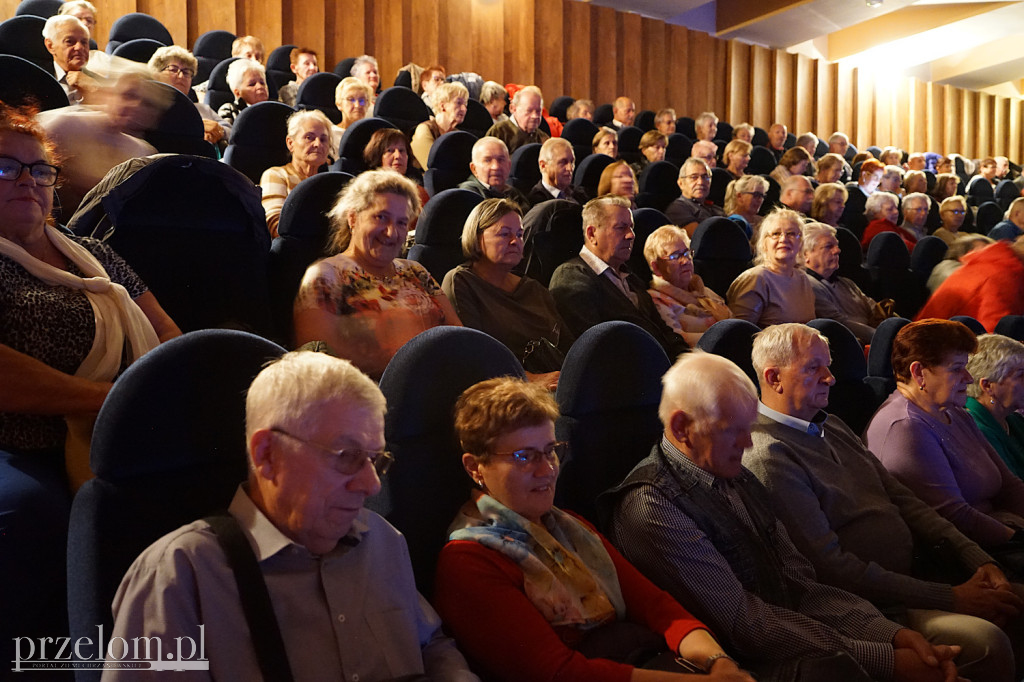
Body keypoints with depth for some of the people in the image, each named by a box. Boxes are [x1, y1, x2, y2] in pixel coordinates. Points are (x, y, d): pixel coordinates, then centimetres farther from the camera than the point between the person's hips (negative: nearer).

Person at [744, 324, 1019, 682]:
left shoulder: (832, 426, 15)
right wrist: (949, 599, -16)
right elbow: (832, 568, -19)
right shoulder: (768, 457, -17)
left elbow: (901, 498, 15)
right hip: (871, 605, -9)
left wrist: (976, 559, 1)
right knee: (987, 643, -26)